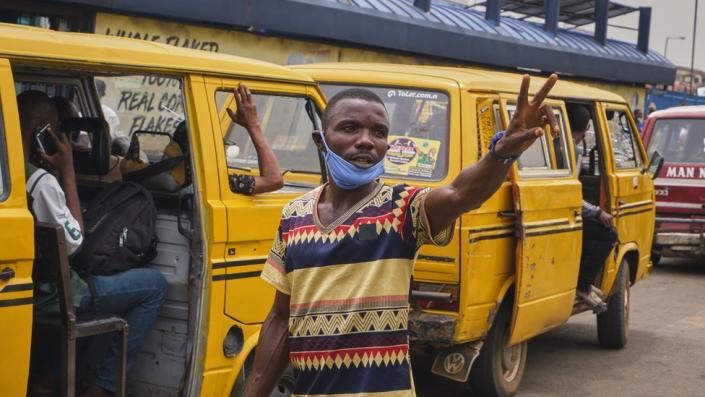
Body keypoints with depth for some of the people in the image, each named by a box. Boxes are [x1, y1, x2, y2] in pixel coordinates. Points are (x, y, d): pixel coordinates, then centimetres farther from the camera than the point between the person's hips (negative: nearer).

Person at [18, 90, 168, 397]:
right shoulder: (40, 181, -25)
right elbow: (73, 243, -16)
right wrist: (67, 171, -15)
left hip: (22, 288, 9)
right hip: (50, 299, -8)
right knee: (154, 285, 3)